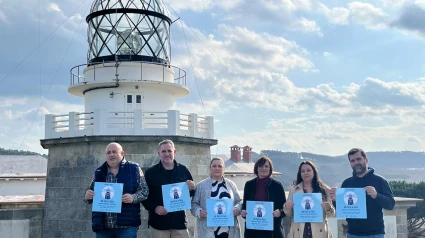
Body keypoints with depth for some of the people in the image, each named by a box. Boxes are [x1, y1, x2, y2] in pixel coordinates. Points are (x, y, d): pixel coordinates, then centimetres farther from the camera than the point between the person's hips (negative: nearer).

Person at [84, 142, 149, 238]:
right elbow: (90, 192, 17)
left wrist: (133, 197, -19)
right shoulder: (99, 172, 10)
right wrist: (87, 196, -6)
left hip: (127, 224, -3)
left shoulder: (134, 168, 1)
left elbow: (144, 190, 0)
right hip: (102, 225, 3)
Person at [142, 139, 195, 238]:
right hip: (159, 222, -1)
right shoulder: (150, 172, 1)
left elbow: (191, 193, 15)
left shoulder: (183, 170, 7)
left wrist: (191, 189, -8)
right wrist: (154, 208, -15)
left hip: (179, 220, 2)